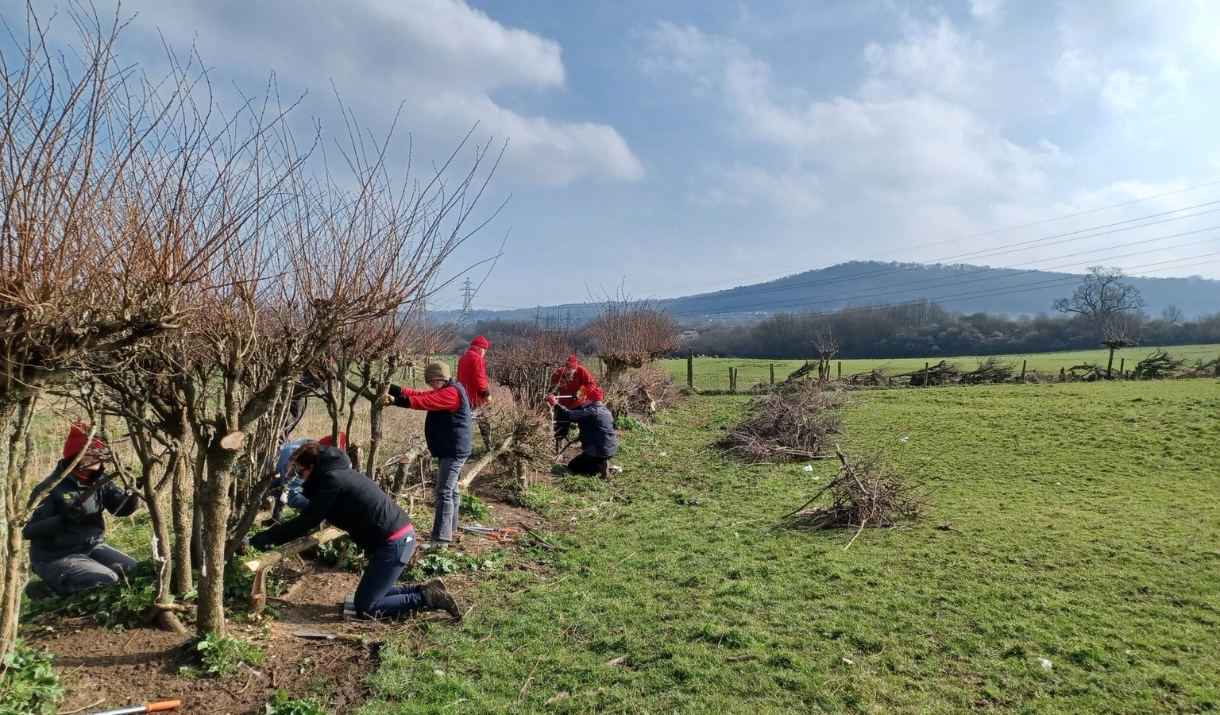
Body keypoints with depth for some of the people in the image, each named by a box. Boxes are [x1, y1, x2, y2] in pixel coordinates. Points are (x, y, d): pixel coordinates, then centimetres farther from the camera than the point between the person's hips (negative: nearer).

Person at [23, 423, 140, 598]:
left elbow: (122, 509, -3)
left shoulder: (99, 480, 1)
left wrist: (133, 493, -23)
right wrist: (61, 519, -35)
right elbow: (28, 530, -18)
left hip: (90, 547, 7)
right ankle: (54, 589, 2)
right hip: (55, 557, -7)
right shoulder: (51, 488, -18)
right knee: (108, 581, -23)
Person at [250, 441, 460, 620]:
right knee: (373, 594, 19)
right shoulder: (339, 473, 16)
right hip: (400, 536, 10)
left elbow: (307, 521, -12)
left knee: (364, 607, -1)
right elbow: (313, 513, 27)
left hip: (393, 541, -10)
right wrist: (276, 532, 27)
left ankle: (427, 598, -2)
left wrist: (267, 537, -3)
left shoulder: (332, 480, -13)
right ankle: (428, 591, 14)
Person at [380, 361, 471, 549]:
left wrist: (396, 400, -31)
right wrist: (393, 389, -2)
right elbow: (420, 394, 9)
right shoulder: (444, 392, 16)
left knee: (444, 492, -13)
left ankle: (441, 539, -14)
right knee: (451, 490, 17)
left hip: (453, 451, -11)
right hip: (449, 450, 11)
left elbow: (425, 401, -27)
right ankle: (450, 528, 28)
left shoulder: (452, 392, -17)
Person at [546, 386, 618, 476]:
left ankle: (599, 467, -8)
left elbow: (570, 415, -18)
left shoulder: (590, 412, -16)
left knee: (572, 467, 9)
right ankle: (601, 464, 7)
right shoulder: (606, 411, 12)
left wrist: (556, 404, -8)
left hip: (599, 451, -9)